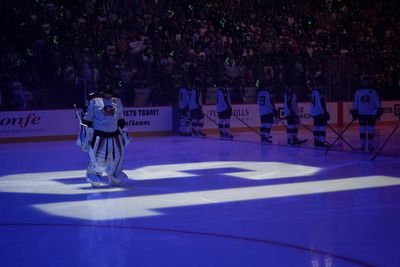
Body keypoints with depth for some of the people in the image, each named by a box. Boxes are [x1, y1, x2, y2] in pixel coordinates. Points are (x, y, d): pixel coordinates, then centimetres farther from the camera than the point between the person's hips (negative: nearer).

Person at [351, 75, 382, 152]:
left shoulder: (373, 91, 3)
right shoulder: (358, 92, 5)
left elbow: (377, 102, 2)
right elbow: (355, 103, 7)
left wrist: (378, 111, -6)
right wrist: (354, 113, 3)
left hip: (371, 114, 0)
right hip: (361, 114, 0)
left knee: (371, 131, 2)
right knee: (362, 131, 0)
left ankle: (370, 146, 9)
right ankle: (362, 146, 3)